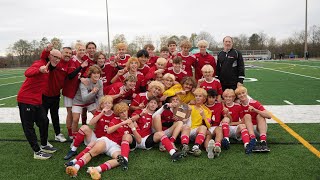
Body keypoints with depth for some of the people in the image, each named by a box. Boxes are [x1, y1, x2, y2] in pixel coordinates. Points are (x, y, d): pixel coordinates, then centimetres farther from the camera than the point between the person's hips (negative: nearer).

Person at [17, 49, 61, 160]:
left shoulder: (50, 67, 9)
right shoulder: (40, 63, -19)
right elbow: (27, 73, -40)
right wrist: (39, 69, -59)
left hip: (37, 100, 9)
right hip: (26, 100, -9)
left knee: (44, 122, 15)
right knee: (29, 126, 1)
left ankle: (44, 146, 29)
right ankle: (37, 152, 7)